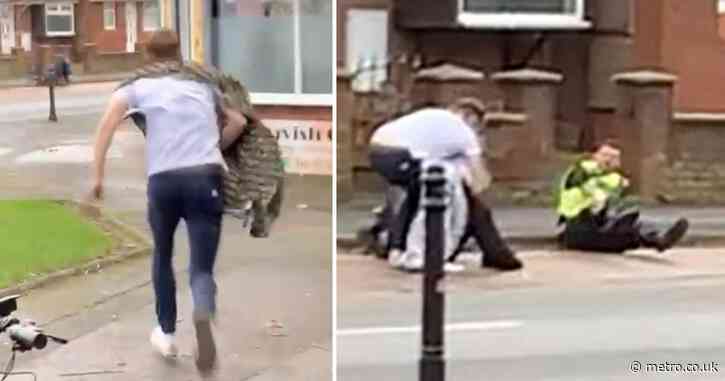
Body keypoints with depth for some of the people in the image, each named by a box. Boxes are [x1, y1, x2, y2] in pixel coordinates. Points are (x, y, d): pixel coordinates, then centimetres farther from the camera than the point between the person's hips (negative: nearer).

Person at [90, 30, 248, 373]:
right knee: (202, 266, 0)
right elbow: (238, 122, 23)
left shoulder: (141, 85, 13)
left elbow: (109, 120, -3)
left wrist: (98, 173, -3)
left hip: (162, 179, 0)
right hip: (206, 176, 0)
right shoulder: (203, 82, 21)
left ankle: (167, 335, 30)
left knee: (163, 257, 25)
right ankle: (203, 314, -34)